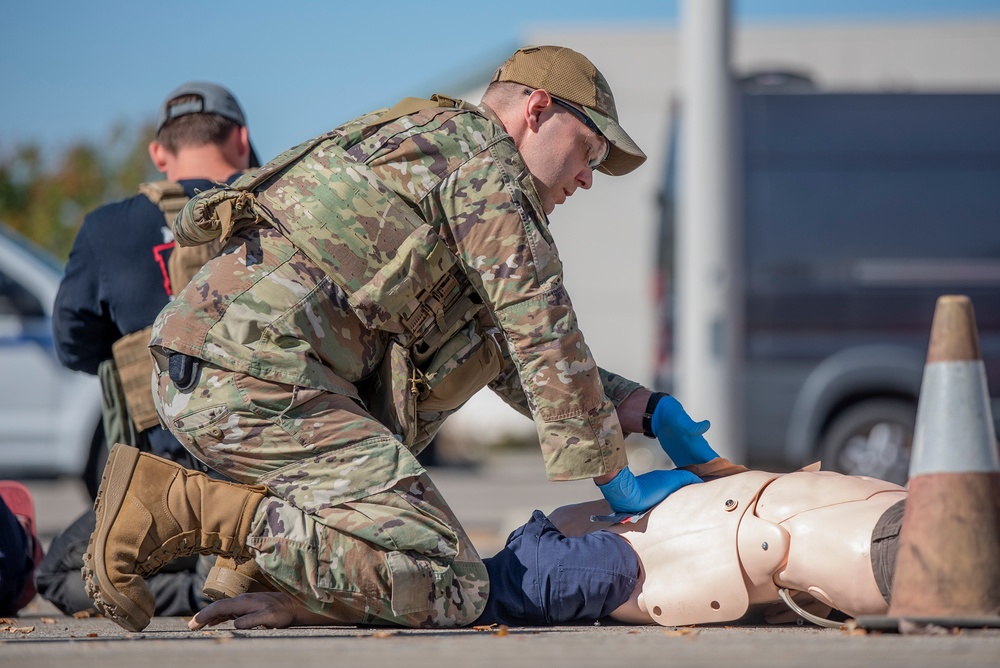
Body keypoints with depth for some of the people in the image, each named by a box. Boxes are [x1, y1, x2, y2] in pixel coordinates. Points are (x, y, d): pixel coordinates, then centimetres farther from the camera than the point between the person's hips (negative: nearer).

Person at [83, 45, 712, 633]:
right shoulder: (483, 157, 3)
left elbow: (513, 359, 33)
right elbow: (543, 336, -2)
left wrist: (650, 410, 26)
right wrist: (615, 480, 6)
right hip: (256, 381, -10)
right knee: (450, 588, -15)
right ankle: (179, 506, -15)